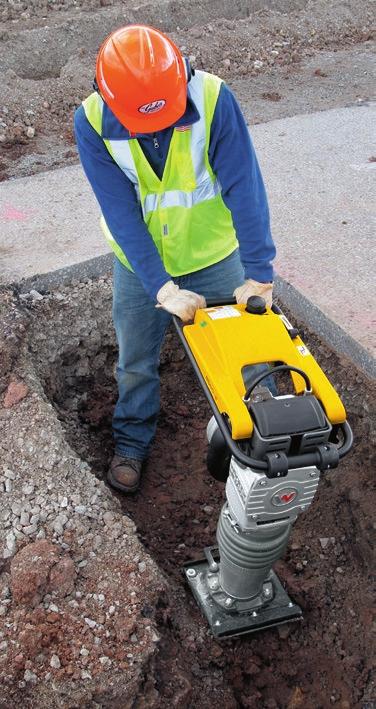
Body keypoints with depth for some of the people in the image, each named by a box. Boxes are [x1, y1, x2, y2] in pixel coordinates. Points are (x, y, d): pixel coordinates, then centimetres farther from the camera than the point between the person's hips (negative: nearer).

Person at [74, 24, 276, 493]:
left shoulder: (213, 99, -26)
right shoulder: (91, 122, -22)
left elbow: (244, 187, -24)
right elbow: (120, 214, -23)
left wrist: (259, 274, -26)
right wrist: (162, 289, -29)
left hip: (215, 257, 0)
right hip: (141, 265, 1)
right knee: (136, 364, 16)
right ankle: (132, 442, 42)